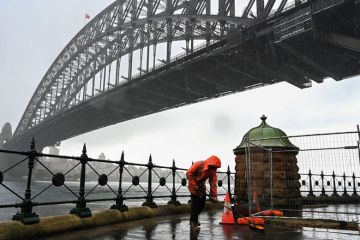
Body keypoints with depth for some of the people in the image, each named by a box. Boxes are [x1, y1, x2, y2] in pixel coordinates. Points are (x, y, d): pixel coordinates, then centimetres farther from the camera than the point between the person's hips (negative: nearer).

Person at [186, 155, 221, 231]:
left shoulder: (213, 171, -10)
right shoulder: (199, 164, -26)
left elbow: (213, 183, -9)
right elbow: (189, 173, -25)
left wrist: (214, 195, -13)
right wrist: (194, 185, -24)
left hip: (202, 186, 6)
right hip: (194, 185, -6)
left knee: (202, 203, 5)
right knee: (195, 203, -13)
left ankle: (194, 218, 25)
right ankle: (193, 222, -4)